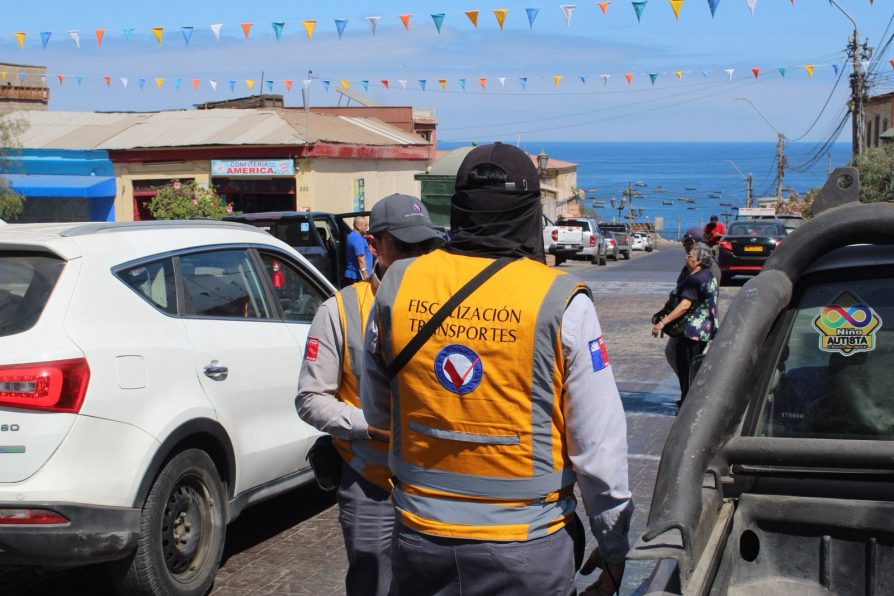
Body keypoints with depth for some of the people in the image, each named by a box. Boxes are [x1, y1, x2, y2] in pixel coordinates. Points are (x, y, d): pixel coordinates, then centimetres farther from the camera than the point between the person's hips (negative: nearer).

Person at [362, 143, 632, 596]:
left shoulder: (398, 286, -4)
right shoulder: (560, 302, -14)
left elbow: (376, 413, 9)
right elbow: (599, 443, -10)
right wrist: (613, 545, 2)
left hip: (420, 539, 3)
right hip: (526, 552, -3)